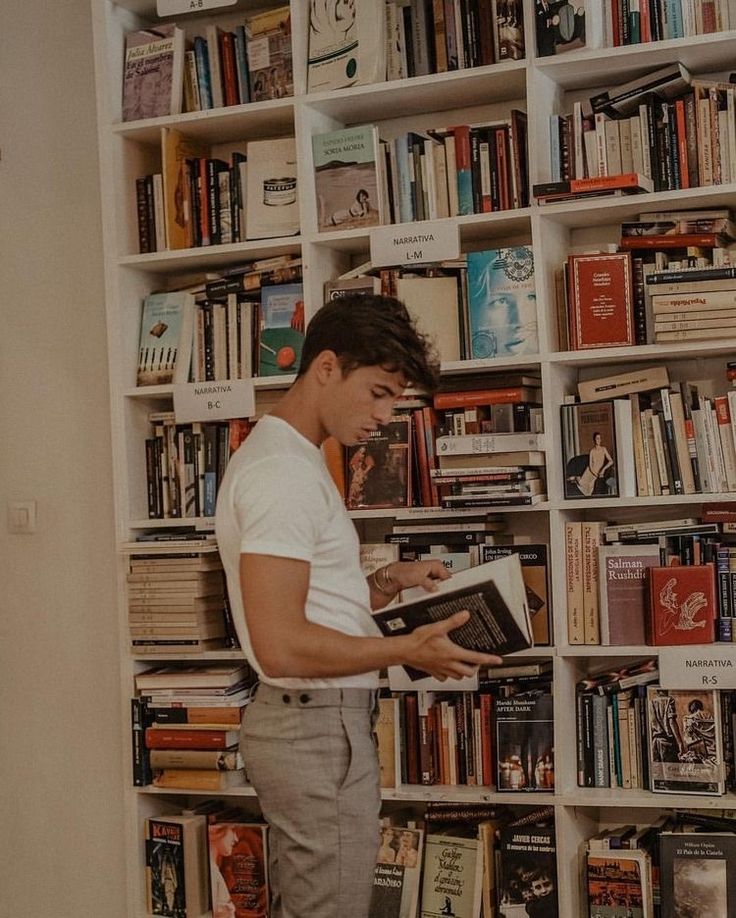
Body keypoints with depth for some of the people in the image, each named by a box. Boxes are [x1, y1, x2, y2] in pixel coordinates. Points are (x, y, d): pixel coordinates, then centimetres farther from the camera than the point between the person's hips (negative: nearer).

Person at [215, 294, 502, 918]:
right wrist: (405, 650, -17)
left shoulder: (288, 457, 15)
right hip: (319, 729, -11)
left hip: (310, 722, 11)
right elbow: (281, 646, -24)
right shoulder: (283, 471, -18)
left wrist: (386, 583, 8)